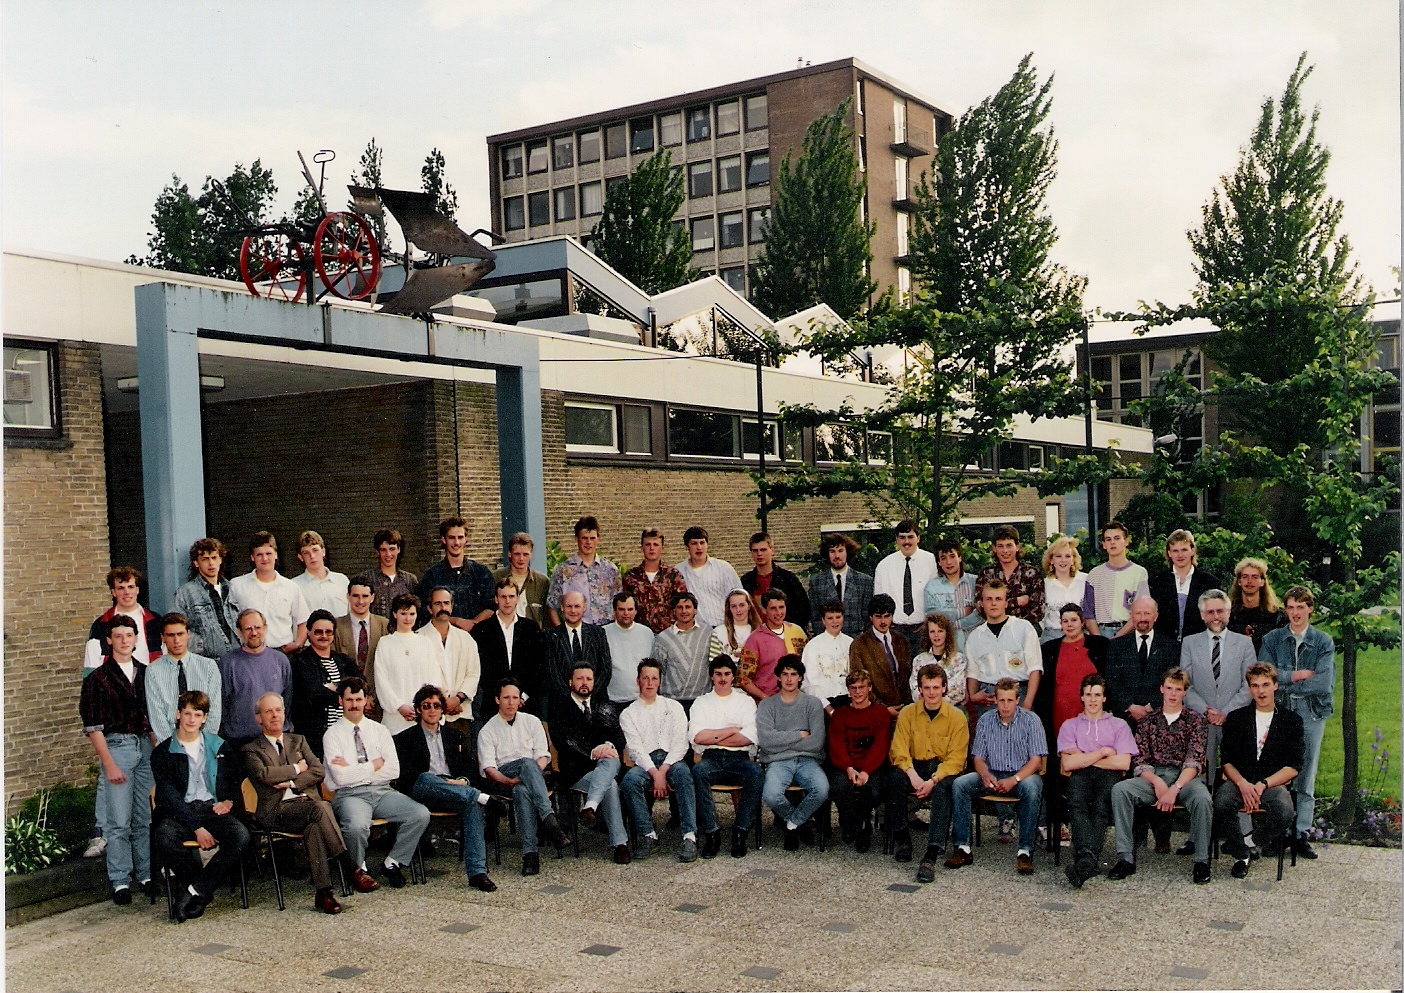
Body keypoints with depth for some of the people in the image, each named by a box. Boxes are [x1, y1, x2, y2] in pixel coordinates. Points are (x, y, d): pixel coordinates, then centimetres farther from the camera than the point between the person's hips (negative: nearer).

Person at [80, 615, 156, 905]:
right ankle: (120, 881, 6)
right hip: (116, 747, -4)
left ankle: (146, 874, 15)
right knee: (119, 821, -3)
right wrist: (109, 764, -10)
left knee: (146, 818, 5)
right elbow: (93, 726, -4)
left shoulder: (145, 674, 11)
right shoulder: (98, 678, -1)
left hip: (146, 745, 4)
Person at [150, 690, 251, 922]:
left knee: (241, 835, -30)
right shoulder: (162, 753, 6)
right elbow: (169, 796, -4)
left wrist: (228, 801, -1)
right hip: (180, 812, -1)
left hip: (213, 808, 2)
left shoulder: (219, 746, 17)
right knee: (164, 835, -36)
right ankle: (204, 889, -18)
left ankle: (194, 891, -24)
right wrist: (197, 828, -17)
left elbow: (233, 779, 24)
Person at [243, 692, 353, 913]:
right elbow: (265, 775, -9)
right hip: (277, 810, -3)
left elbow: (319, 771, 10)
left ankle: (322, 892, -36)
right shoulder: (252, 750, 12)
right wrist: (297, 768, 2)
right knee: (320, 808, -34)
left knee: (314, 827, -34)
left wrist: (291, 783, -4)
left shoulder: (298, 741, 24)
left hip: (307, 802, 4)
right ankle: (349, 868, -35)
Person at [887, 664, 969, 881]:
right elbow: (898, 751, -4)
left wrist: (933, 781, -23)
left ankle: (932, 854, -42)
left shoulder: (957, 717, -2)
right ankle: (901, 836, -13)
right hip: (915, 767, 2)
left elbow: (956, 759, -7)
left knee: (944, 787, -36)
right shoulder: (907, 714, 4)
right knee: (895, 778, -31)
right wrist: (913, 775, -24)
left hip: (944, 769, -2)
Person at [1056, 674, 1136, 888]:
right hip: (1080, 776, 1)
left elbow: (1124, 763, 4)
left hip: (1109, 775, -1)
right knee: (1077, 804, -35)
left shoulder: (1119, 725, 21)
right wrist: (1102, 753, 4)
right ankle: (1089, 857, -54)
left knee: (1101, 806, -35)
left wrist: (1083, 758, 5)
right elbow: (1068, 764, 7)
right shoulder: (1069, 725, 23)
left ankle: (1084, 860, -54)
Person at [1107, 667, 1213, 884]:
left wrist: (1175, 789, -21)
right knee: (1120, 789, -27)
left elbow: (1194, 761, -6)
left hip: (1185, 777, -2)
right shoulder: (1147, 720, 14)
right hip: (1153, 776, 2)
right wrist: (1157, 782, -15)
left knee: (1202, 798, -36)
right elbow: (1140, 761, 6)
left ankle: (1201, 861, -19)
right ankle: (1126, 858, -25)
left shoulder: (1196, 720, 8)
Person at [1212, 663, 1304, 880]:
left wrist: (1262, 785, -13)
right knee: (1221, 805, -33)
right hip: (1238, 781, 1)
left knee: (1285, 812, -34)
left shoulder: (1291, 721, 11)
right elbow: (1227, 761, 7)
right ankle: (1241, 855, -7)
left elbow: (1293, 767, 2)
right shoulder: (1236, 718, 14)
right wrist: (1243, 784, -14)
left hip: (1273, 783, -1)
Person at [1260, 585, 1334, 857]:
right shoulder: (1272, 639, 7)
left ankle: (1302, 834, 11)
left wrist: (1285, 680, -7)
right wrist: (1298, 675, -11)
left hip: (1311, 713, 0)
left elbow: (1324, 683, -9)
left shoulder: (1324, 642, 4)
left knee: (1306, 776, 4)